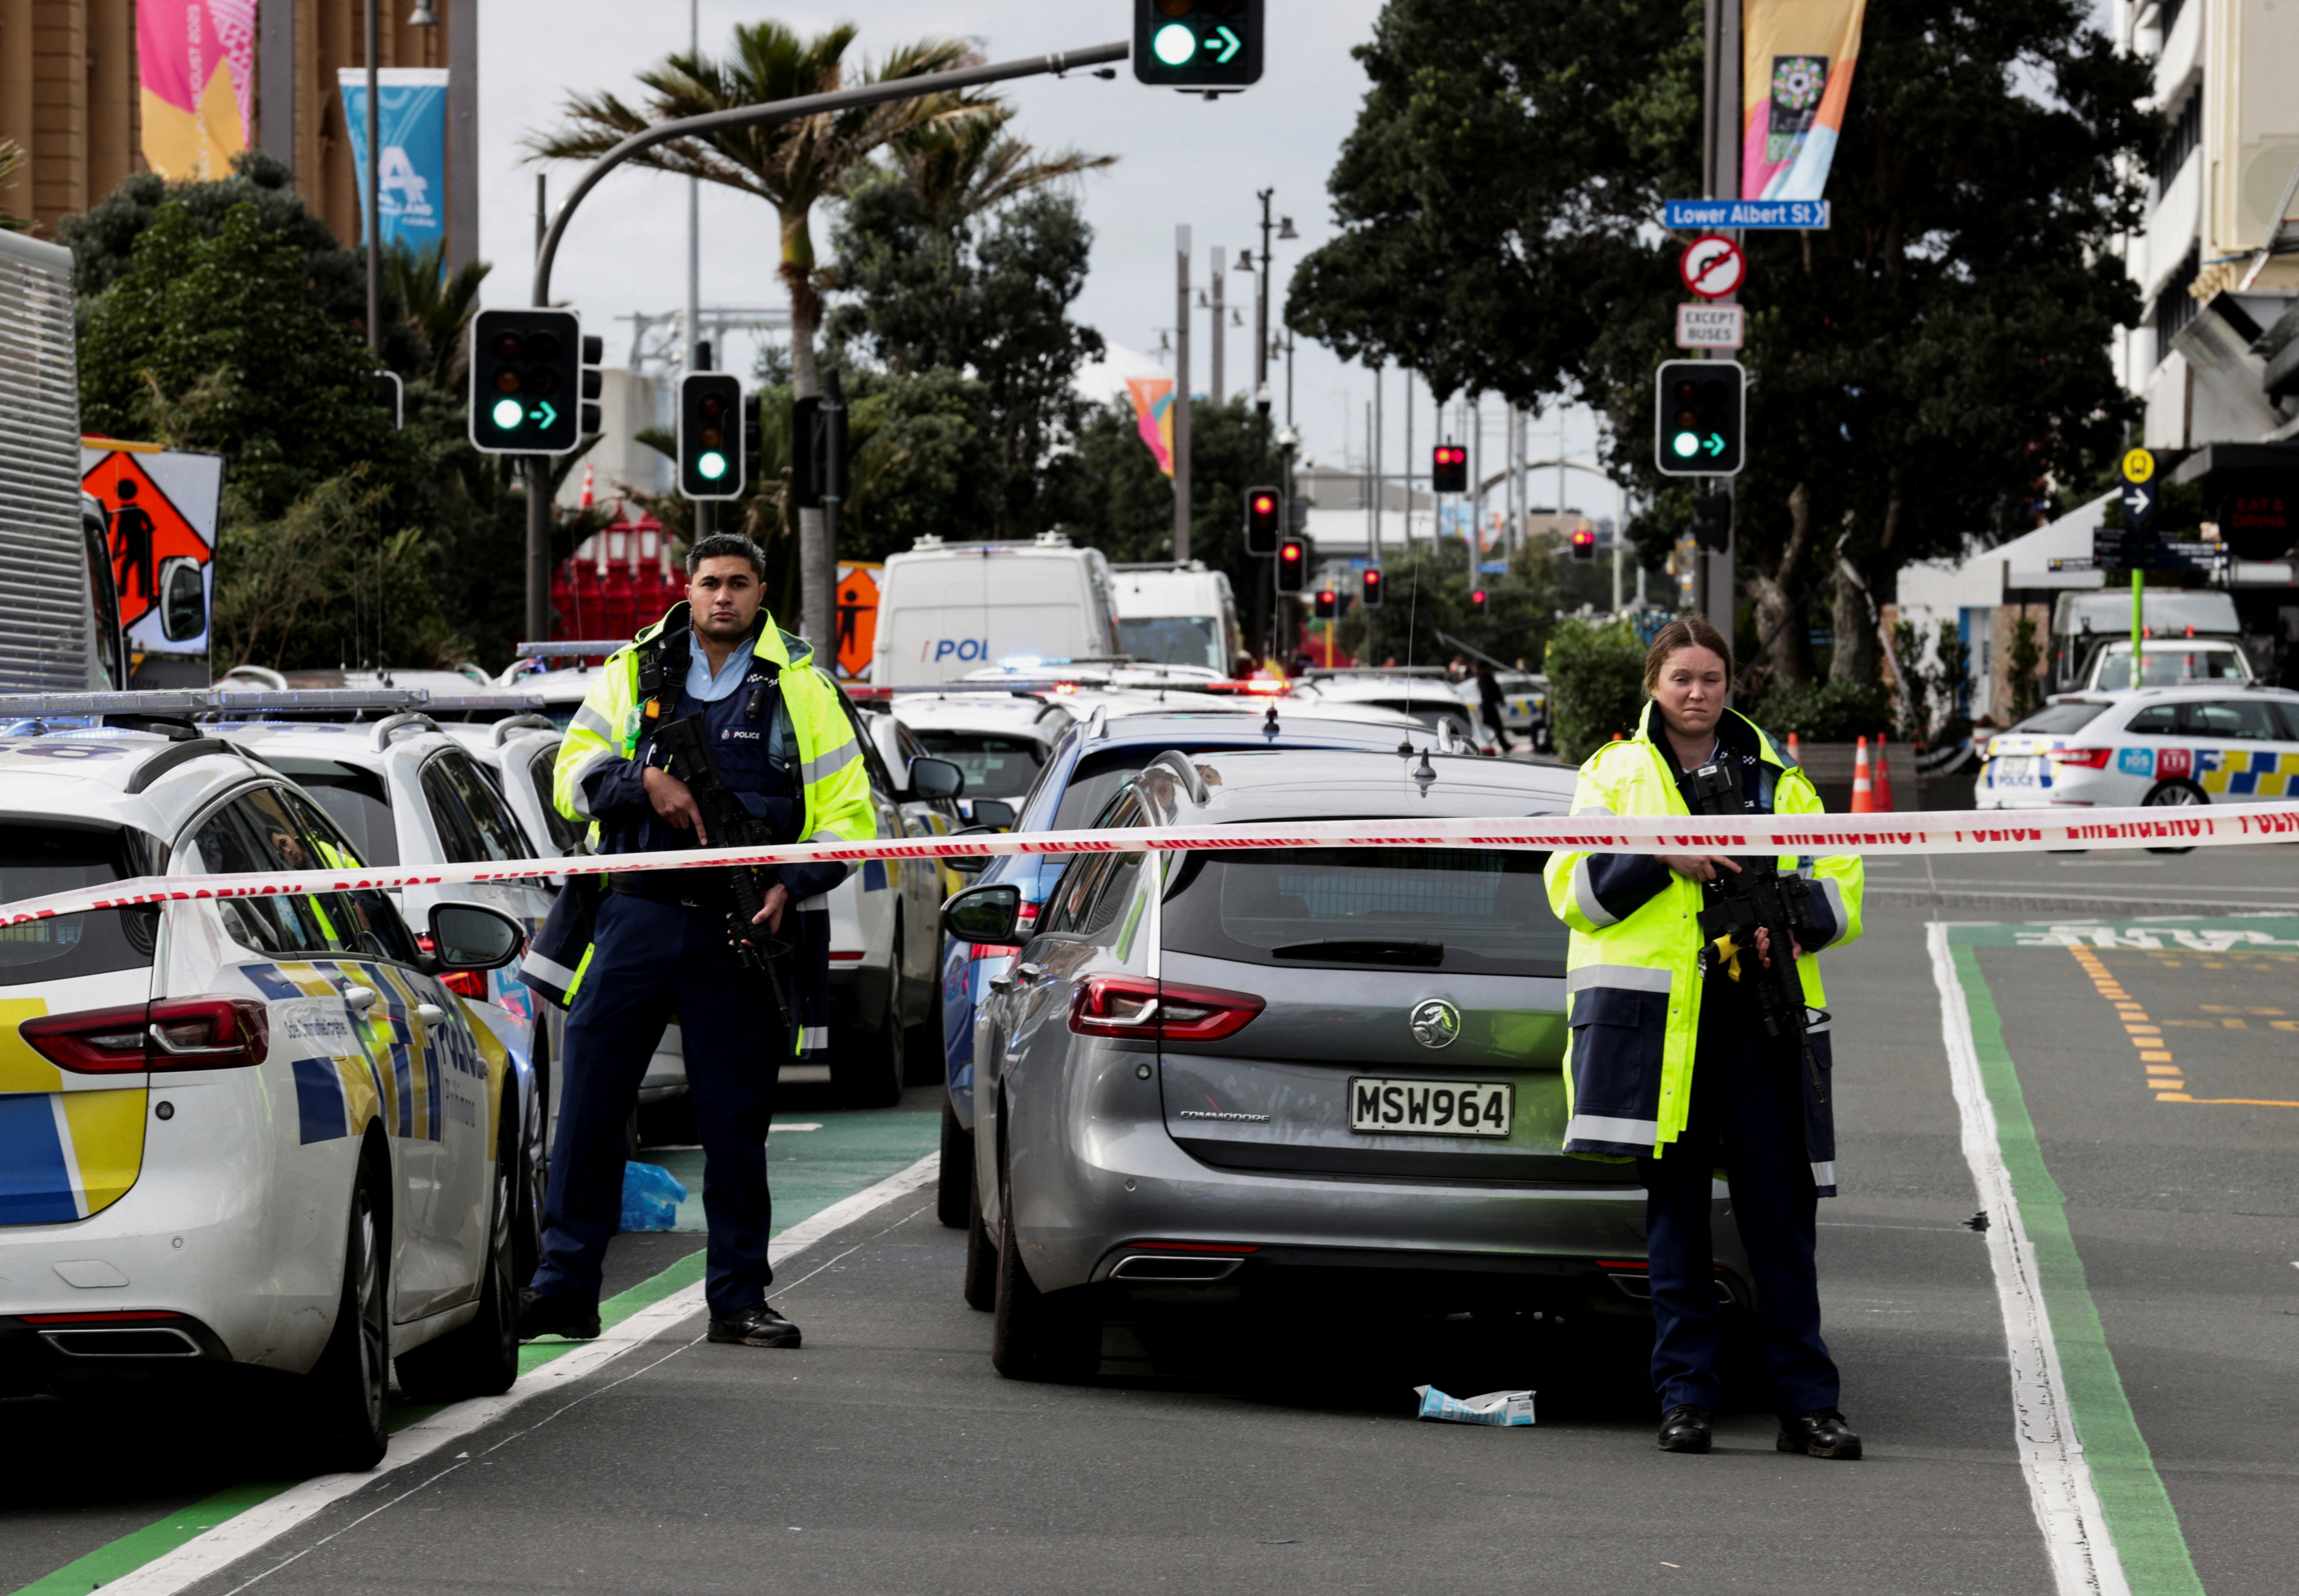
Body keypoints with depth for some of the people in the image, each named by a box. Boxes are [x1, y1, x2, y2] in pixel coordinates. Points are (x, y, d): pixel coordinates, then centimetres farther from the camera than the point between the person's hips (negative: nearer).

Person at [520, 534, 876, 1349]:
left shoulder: (801, 689, 6)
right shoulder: (634, 672, 10)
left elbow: (847, 816, 4)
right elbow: (572, 775, 7)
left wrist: (790, 885, -12)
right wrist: (644, 779, -12)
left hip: (739, 934, -1)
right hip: (636, 919, 1)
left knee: (737, 1121, 3)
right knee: (589, 1106, -2)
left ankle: (739, 1297, 11)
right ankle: (563, 1287, 4)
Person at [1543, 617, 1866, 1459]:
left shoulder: (1778, 780, 17)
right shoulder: (1614, 772, 12)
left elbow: (1839, 886, 15)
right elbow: (1575, 888, 2)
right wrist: (1662, 859, -13)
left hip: (1758, 1012, 1)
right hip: (1649, 1010, -1)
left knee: (1780, 1212, -2)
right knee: (1673, 1207, 1)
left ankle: (1806, 1402, 0)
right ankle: (1685, 1397, 6)